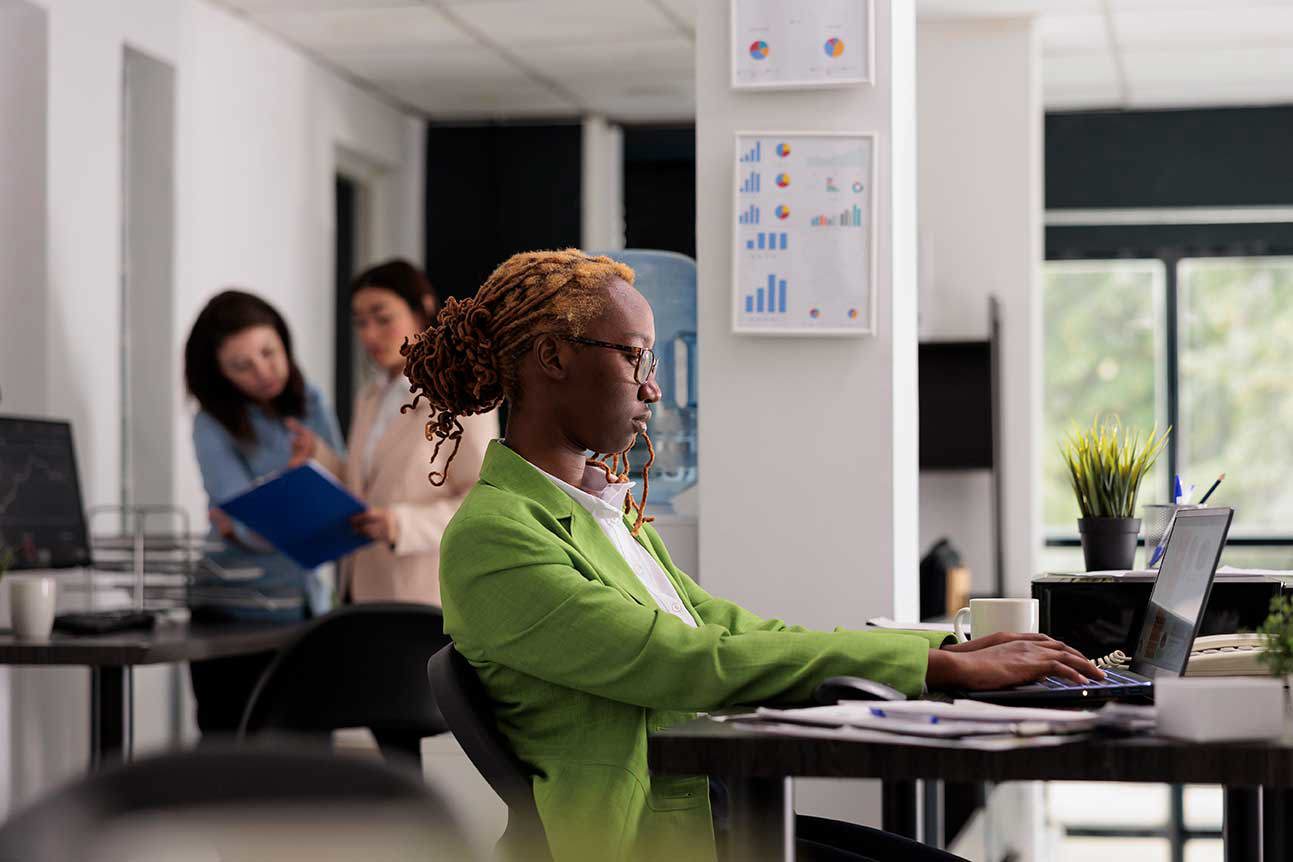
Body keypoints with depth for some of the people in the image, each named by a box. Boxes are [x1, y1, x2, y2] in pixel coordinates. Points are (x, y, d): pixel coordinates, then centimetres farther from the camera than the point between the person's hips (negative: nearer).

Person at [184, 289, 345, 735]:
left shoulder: (311, 404, 6)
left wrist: (330, 467, -11)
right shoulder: (214, 425, -7)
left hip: (305, 607, 4)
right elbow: (256, 529, -15)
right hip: (234, 613, -4)